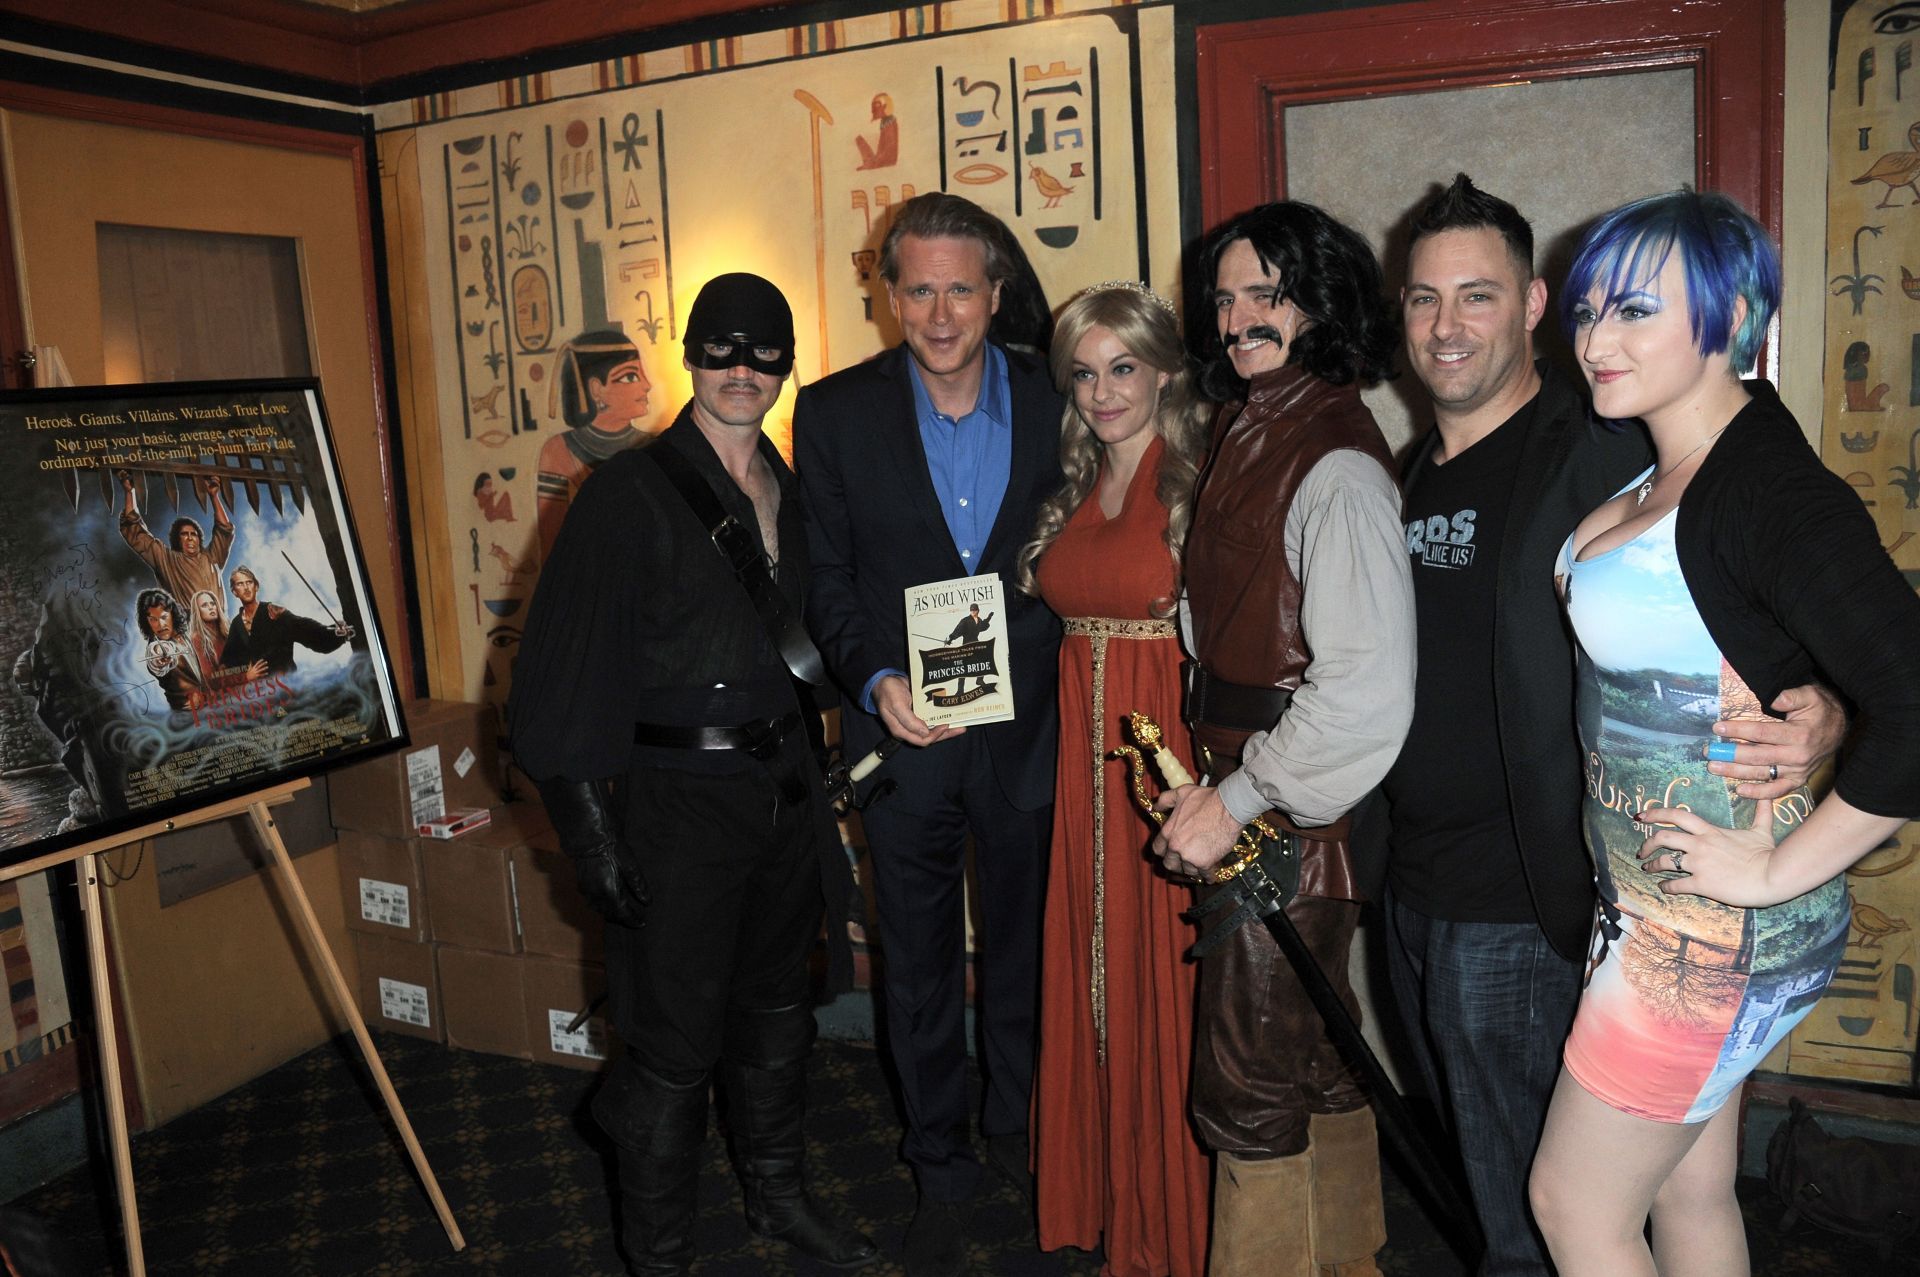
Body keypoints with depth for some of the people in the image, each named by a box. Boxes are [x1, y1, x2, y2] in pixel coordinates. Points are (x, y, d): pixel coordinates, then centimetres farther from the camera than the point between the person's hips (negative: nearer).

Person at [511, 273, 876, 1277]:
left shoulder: (791, 494, 8)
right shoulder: (631, 494, -12)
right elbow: (570, 668, -14)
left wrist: (816, 760, 15)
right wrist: (589, 829, -17)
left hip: (782, 788, 7)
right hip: (677, 799, -6)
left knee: (777, 1006, 20)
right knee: (677, 1042, 2)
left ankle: (778, 1195, 41)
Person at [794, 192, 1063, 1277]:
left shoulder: (1054, 403, -3)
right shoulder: (836, 412, -5)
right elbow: (827, 576, -3)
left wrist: (1058, 686, -8)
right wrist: (875, 681, -17)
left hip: (1027, 733, 1)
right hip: (903, 737, 0)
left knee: (1024, 955, 17)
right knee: (922, 971, 14)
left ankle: (1023, 1141, 41)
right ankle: (943, 1174, 34)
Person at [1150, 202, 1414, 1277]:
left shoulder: (1336, 469, -20)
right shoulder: (1248, 433, 10)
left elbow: (1367, 689, -25)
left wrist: (1237, 799, -19)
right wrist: (1212, 778, 13)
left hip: (1292, 818, -9)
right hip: (1241, 793, 9)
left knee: (1252, 1086, 3)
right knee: (1319, 1057, 23)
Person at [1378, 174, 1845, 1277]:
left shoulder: (1600, 455, -15)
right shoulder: (1419, 471, 9)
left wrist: (1822, 717, -37)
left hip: (1521, 908, -7)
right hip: (1414, 888, 8)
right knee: (1463, 1160, 25)